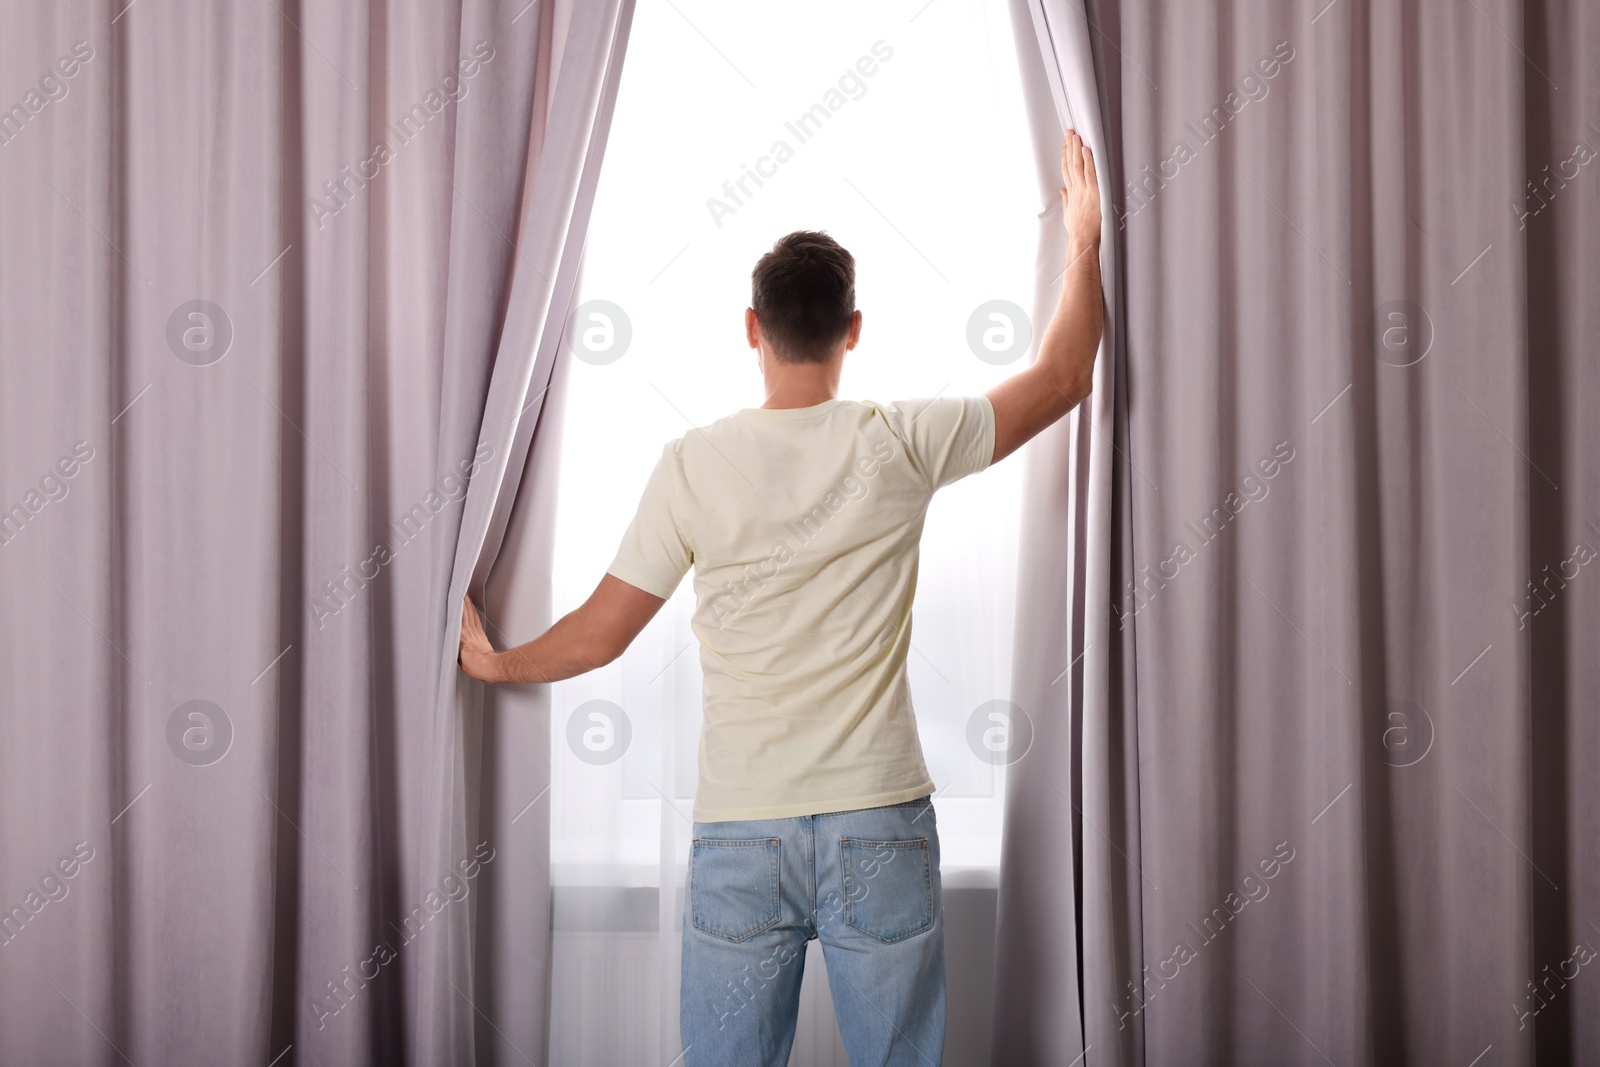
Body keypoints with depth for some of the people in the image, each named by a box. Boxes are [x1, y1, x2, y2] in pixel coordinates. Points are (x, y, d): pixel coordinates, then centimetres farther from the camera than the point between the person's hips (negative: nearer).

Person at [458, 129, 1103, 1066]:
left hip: (740, 832, 0)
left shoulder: (694, 465, -5)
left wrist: (497, 664, 21)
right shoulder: (900, 446, -5)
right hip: (880, 827, 0)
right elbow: (1063, 378, 7)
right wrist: (1085, 241, 20)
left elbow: (600, 635, 1)